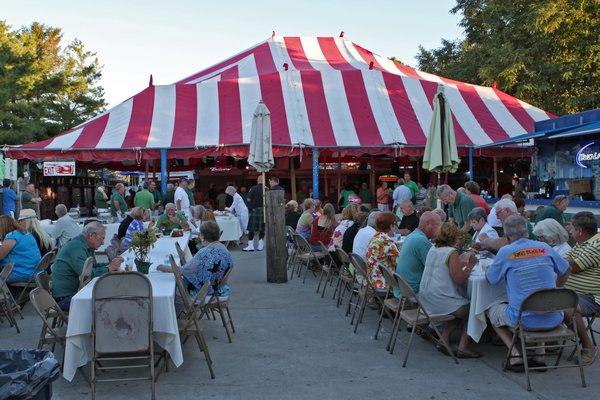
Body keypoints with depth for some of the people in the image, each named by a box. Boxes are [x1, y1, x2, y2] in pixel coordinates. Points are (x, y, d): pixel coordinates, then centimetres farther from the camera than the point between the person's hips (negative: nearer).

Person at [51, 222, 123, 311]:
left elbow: (93, 266, 20)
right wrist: (109, 268, -14)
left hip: (76, 292, 10)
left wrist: (111, 264, 4)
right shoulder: (76, 247, -19)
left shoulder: (85, 247, 13)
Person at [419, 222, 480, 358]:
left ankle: (444, 341, 20)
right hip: (440, 300, -8)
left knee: (460, 310, 27)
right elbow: (459, 279, -18)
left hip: (425, 299, 8)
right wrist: (470, 265, -5)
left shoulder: (433, 249, 9)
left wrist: (460, 263, 21)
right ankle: (462, 348, 7)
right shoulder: (452, 252, -15)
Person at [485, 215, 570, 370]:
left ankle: (516, 354, 8)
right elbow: (565, 271, 20)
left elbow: (490, 278, 5)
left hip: (525, 320, -4)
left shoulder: (505, 252, -7)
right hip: (553, 319, 4)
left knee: (492, 312, 25)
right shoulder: (544, 248, 4)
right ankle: (540, 355, 25)